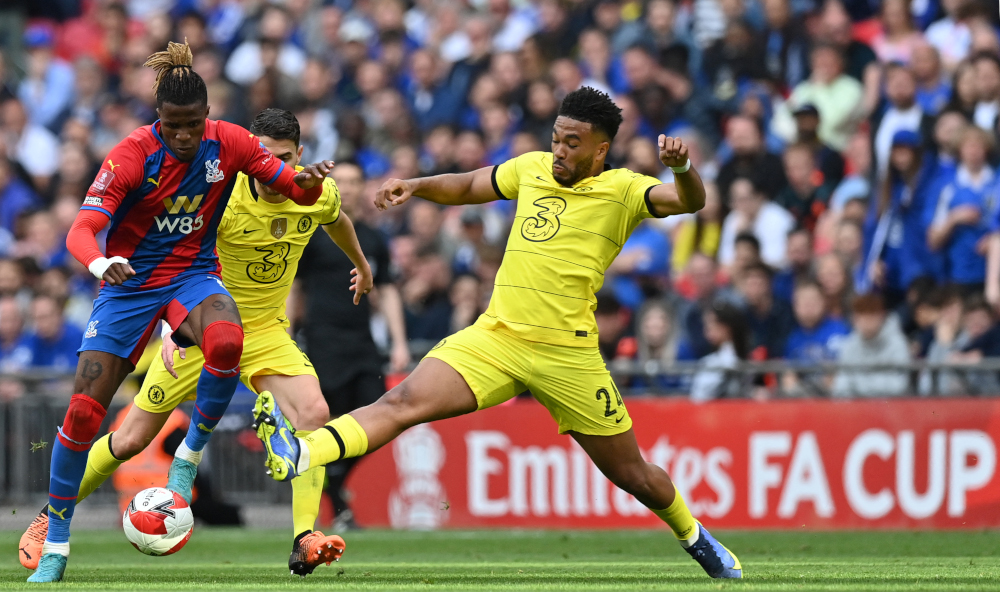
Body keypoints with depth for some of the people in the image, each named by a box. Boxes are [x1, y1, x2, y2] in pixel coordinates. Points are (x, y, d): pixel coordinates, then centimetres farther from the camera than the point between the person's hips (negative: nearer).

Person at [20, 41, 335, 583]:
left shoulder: (227, 143, -10)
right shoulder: (131, 155, -19)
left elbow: (297, 191, -4)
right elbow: (80, 232, -26)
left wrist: (308, 182, -29)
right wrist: (99, 264, -49)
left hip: (192, 276, 1)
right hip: (129, 282, -1)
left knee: (226, 340, -36)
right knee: (83, 411, -8)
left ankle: (189, 455, -14)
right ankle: (54, 543, 8)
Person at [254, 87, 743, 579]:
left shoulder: (621, 190, -1)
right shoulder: (532, 168, 12)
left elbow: (689, 201, -16)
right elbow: (467, 187, 28)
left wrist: (681, 168, -37)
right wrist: (414, 186, 12)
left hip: (568, 352, -3)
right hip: (495, 336, 3)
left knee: (633, 475, 9)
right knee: (405, 400, -20)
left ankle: (693, 535, 38)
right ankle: (297, 455, -38)